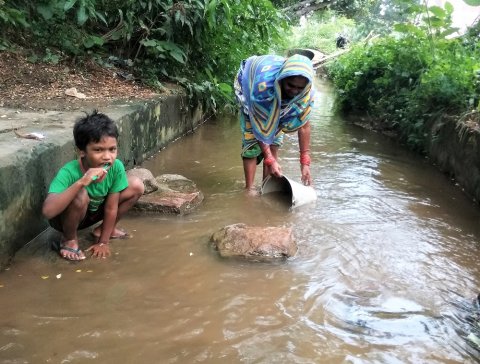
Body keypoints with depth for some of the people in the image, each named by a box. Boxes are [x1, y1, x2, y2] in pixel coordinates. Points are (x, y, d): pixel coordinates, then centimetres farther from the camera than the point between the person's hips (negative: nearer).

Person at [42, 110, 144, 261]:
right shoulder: (69, 172, -36)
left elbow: (111, 208, -14)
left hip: (94, 212, 5)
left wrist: (103, 242, -11)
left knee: (136, 186, -9)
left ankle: (105, 230, 10)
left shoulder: (116, 167, -25)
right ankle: (69, 240, -6)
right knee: (80, 196, -37)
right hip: (65, 218, -4)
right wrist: (81, 182, -56)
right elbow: (47, 211, -51)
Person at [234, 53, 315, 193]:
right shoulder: (263, 84, -45)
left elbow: (303, 125, -22)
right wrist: (270, 160, -34)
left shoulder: (307, 92, -33)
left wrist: (305, 162, -21)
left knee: (274, 141, 0)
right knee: (252, 142, -12)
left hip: (277, 102, 4)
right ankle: (249, 189, -2)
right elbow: (259, 126, -36)